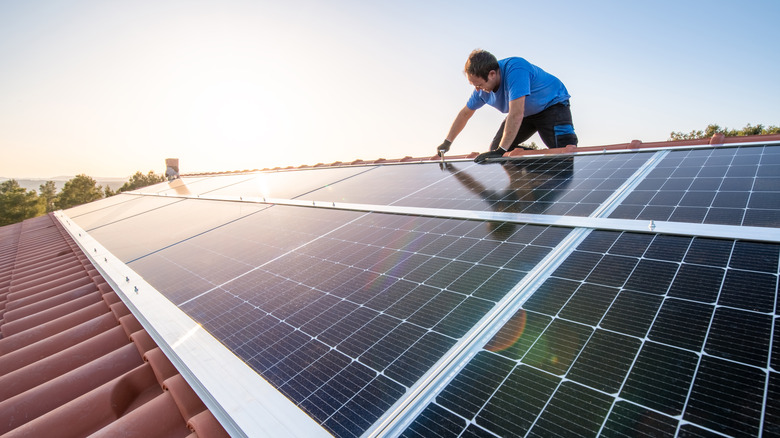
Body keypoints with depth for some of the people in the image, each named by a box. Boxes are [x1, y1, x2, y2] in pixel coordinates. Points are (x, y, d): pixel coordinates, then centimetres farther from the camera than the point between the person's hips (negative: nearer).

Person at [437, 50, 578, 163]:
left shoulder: (515, 69, -38)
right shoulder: (482, 88, -14)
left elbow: (516, 114, -44)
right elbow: (465, 114, 1)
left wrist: (501, 151, -45)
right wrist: (447, 143, 4)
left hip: (552, 104, -7)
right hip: (526, 113, 7)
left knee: (564, 150, -27)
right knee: (495, 147, 0)